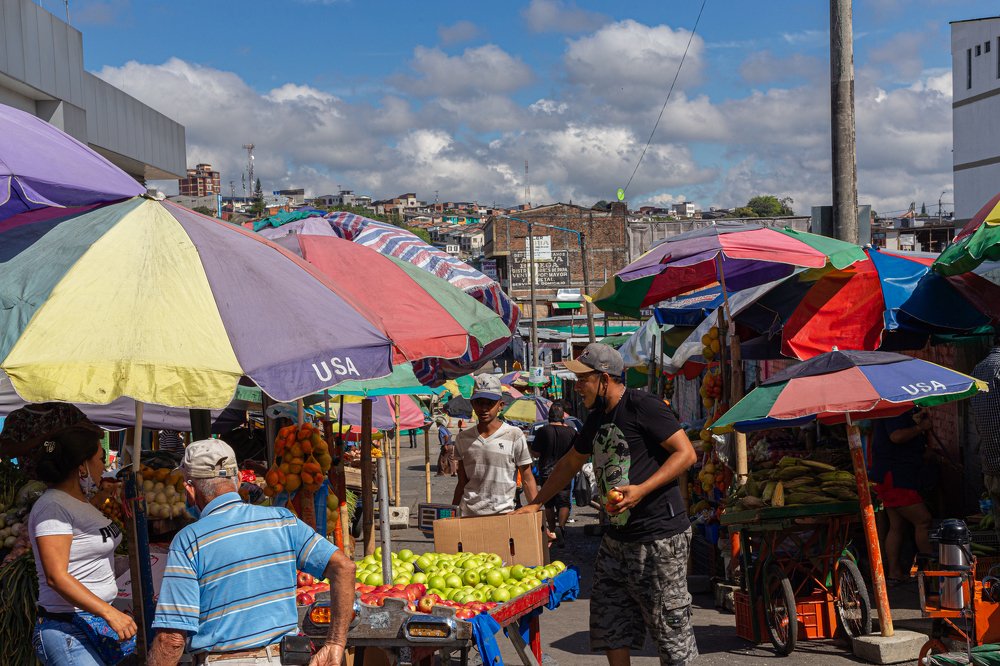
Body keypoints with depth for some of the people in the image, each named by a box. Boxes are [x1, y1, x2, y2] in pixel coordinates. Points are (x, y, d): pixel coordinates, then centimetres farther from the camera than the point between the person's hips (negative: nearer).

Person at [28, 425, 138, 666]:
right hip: (67, 630, -9)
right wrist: (109, 612, -28)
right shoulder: (53, 507, -15)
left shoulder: (82, 499, 14)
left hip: (96, 623, 9)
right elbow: (56, 577, -23)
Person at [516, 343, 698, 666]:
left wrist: (642, 489, -24)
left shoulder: (642, 406, -12)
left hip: (660, 534, -9)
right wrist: (536, 503, 25)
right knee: (610, 620, 9)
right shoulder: (597, 418, 14)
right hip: (617, 536, 9)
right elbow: (570, 463, 27)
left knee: (668, 621, -2)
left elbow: (686, 453, -16)